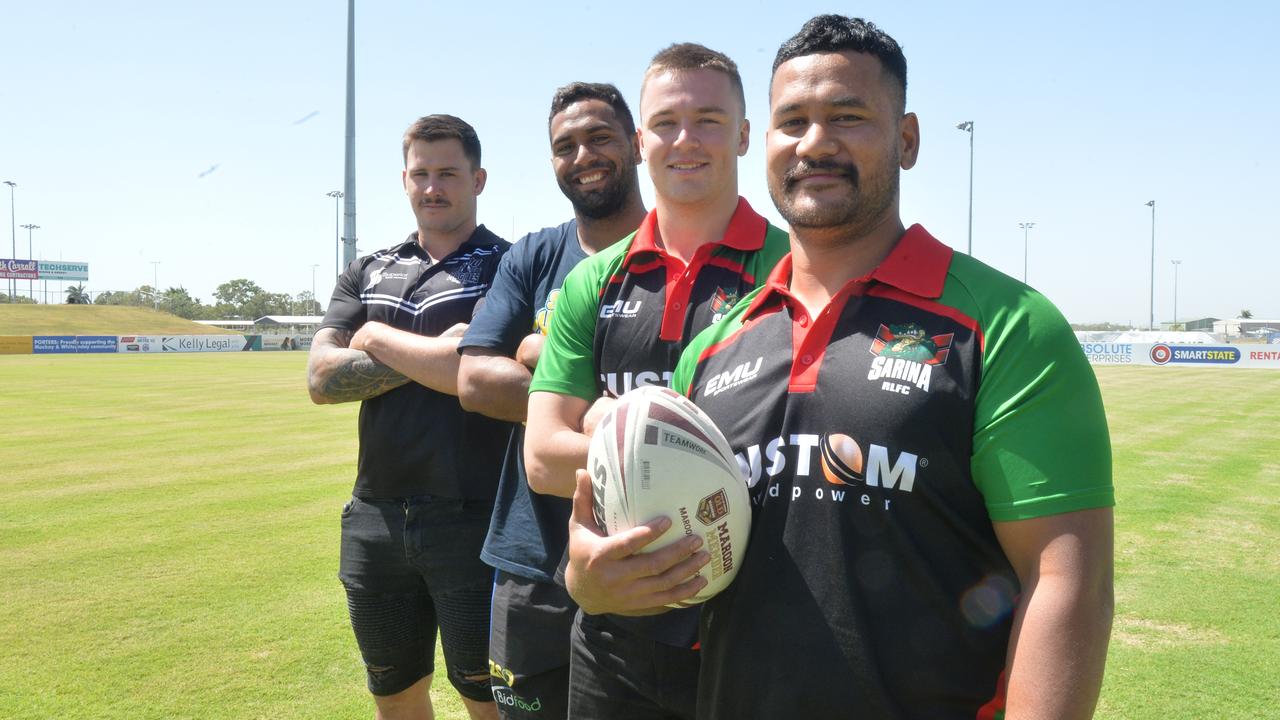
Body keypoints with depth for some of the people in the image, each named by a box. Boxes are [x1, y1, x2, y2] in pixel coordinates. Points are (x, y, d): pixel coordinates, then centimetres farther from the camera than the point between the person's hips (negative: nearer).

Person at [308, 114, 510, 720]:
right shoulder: (367, 273, 12)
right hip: (376, 520, 5)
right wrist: (433, 353, -11)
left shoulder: (507, 267, -3)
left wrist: (378, 338, -4)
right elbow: (322, 379, -1)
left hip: (472, 520, -5)